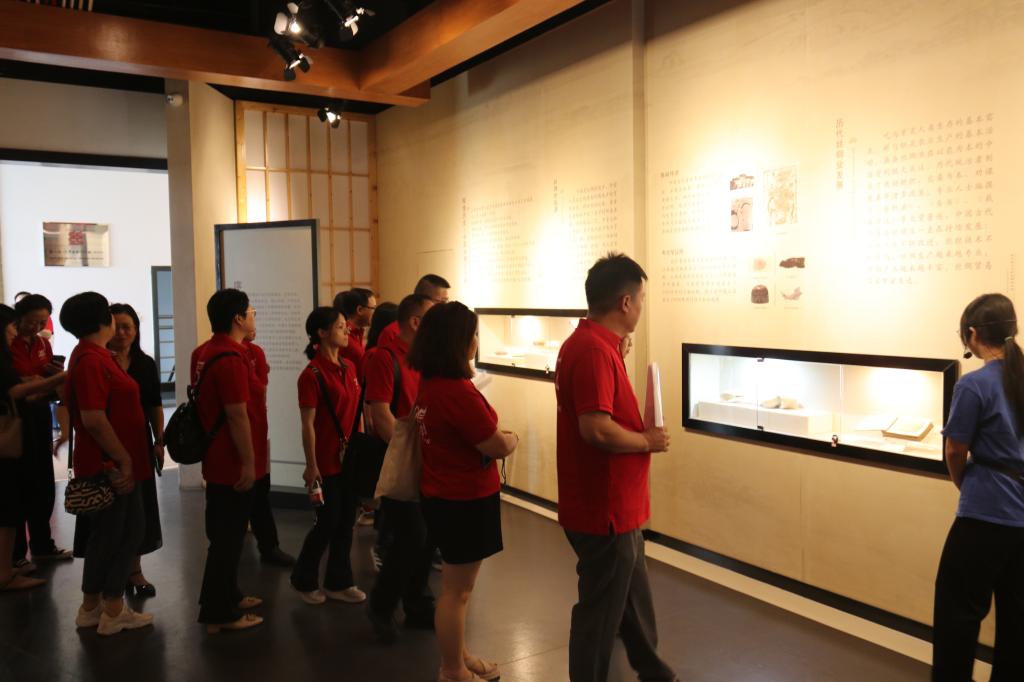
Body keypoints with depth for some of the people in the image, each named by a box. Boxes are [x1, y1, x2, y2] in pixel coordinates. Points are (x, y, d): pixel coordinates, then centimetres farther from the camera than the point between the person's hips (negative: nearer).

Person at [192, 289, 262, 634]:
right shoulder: (231, 358, -21)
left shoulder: (204, 352, 9)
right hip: (233, 463, -10)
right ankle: (219, 614, 10)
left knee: (223, 533, 20)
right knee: (228, 537, 0)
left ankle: (227, 596, 34)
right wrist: (248, 463, -19)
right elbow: (237, 415, -24)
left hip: (216, 459, 10)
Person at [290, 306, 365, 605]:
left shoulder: (349, 367, 8)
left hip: (350, 457, 7)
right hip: (326, 460, -7)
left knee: (345, 522, 13)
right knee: (327, 523, 4)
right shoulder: (312, 374, -14)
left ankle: (338, 582, 26)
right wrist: (311, 465, -15)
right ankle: (304, 579, 26)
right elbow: (308, 424, -15)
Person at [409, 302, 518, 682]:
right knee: (457, 591, 7)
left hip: (443, 494, 10)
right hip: (465, 500, -10)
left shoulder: (430, 382, 2)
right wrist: (512, 439, -2)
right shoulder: (457, 390, -27)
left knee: (456, 586, 23)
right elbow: (497, 446, -22)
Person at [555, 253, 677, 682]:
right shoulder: (594, 350, -24)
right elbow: (596, 428, -32)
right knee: (601, 610, 7)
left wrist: (619, 357, 10)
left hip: (614, 505, 11)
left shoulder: (592, 343, 9)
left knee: (634, 596, 26)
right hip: (604, 511, -11)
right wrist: (647, 441, -16)